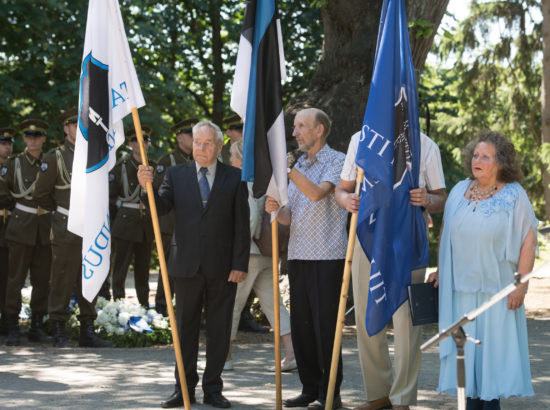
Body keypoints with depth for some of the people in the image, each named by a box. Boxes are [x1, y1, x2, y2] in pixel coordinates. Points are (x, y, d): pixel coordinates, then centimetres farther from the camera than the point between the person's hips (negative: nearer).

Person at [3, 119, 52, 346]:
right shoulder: (14, 163, 0)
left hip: (45, 227, 3)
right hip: (21, 226, -2)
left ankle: (37, 326, 13)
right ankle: (12, 328, 0)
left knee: (42, 278, 4)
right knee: (16, 277, -4)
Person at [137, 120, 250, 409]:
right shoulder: (176, 174, 6)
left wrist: (240, 265, -7)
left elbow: (242, 226, -1)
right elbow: (160, 208, -5)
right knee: (185, 326, 7)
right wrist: (148, 186, -24)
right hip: (187, 265, 1)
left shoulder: (234, 178, 2)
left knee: (219, 329, 6)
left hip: (222, 267, -1)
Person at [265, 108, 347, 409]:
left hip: (326, 257, -7)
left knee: (325, 326, -5)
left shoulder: (336, 161, -3)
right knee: (301, 326, 8)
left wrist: (286, 168, -23)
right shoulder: (298, 165, 19)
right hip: (298, 255, 7)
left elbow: (317, 193, -22)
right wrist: (276, 210, -4)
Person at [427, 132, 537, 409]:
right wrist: (440, 270, 12)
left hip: (496, 289, -4)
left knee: (493, 347, -2)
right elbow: (446, 233, 18)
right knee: (466, 347, 5)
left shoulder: (514, 195, -6)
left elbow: (529, 240, -9)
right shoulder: (459, 192, 8)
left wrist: (520, 285, -13)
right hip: (461, 287, 4)